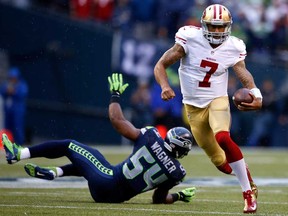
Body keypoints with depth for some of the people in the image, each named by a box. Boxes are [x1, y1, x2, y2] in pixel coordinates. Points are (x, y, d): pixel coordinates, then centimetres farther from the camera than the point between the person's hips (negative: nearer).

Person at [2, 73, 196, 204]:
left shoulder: (152, 138, -17)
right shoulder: (177, 172, -11)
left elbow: (118, 120, -10)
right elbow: (158, 199, 2)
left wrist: (116, 94, 5)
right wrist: (179, 196, 18)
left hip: (105, 186, -5)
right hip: (116, 196, 5)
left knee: (69, 145, 10)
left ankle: (18, 154, 13)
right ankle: (51, 173, 30)